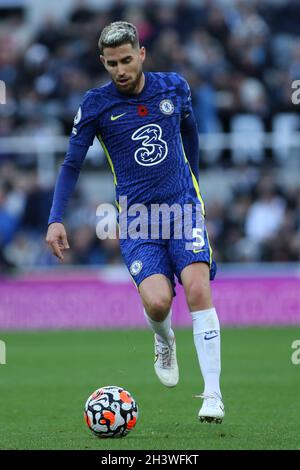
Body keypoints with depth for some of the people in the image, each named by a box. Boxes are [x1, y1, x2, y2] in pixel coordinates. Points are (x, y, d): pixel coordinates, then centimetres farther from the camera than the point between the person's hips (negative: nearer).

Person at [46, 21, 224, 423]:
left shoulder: (174, 87, 2)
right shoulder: (96, 104, -4)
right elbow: (72, 164, 4)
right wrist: (56, 220, -5)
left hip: (183, 208, 1)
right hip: (136, 219, -1)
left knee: (198, 289, -20)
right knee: (157, 301, -21)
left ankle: (213, 395, -17)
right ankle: (164, 341, 18)